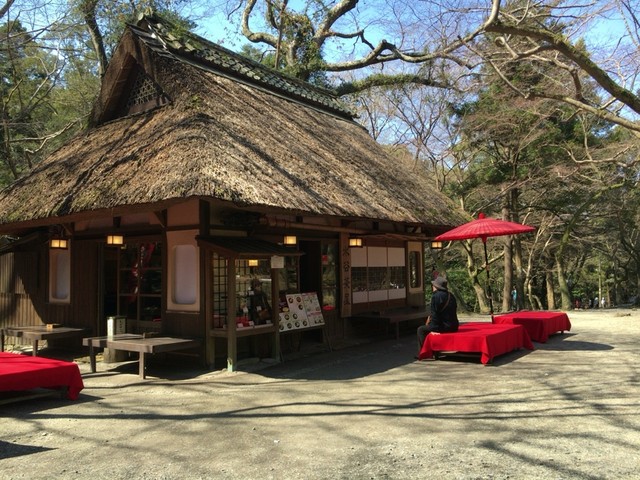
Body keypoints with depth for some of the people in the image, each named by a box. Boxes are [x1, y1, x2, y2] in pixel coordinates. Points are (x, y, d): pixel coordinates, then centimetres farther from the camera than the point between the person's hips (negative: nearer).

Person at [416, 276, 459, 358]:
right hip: (453, 326, 9)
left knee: (421, 329, 2)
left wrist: (433, 329, -12)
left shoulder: (436, 296, -14)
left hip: (445, 327, -9)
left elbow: (434, 313, -18)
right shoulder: (450, 295, 14)